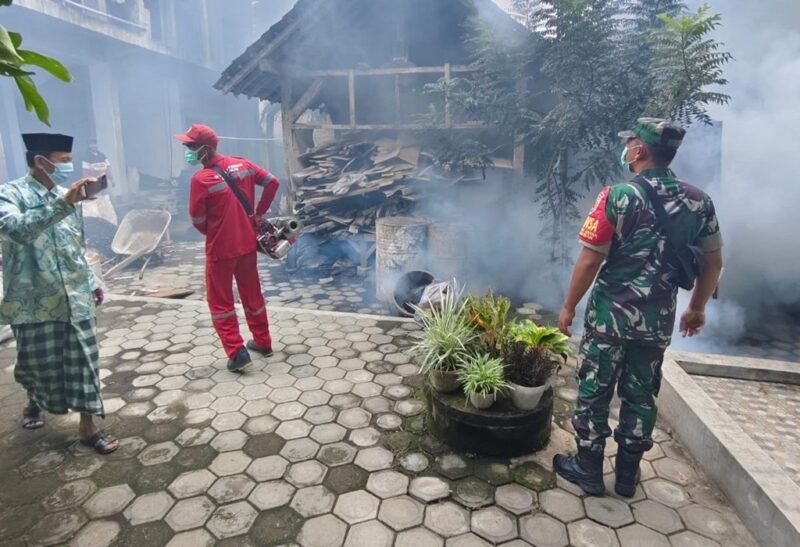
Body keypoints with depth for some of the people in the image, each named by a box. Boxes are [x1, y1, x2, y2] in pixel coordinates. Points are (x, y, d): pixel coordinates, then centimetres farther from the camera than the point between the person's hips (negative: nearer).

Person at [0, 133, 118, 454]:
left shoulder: (66, 197, 8)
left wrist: (92, 281, 18)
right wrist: (63, 204, -38)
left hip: (75, 298, 4)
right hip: (34, 300, -4)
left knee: (84, 362, 3)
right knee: (37, 364, 12)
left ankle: (88, 427, 14)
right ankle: (33, 400, 45)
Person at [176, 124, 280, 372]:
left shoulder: (201, 179, -18)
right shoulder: (243, 164, -1)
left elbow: (198, 220, -12)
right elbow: (273, 183, 5)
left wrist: (213, 233, 9)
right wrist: (258, 213, 11)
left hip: (220, 249, -6)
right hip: (248, 243, 6)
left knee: (221, 303, 9)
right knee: (252, 294, 19)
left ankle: (237, 353, 6)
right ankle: (263, 342, 29)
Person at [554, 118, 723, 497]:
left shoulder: (619, 196, -14)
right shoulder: (699, 202, 2)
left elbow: (589, 261, -15)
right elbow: (714, 261, 9)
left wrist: (569, 307, -4)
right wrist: (697, 308, 21)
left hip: (610, 314, -4)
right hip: (658, 319, 5)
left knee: (594, 392, 10)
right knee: (641, 395, 16)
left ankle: (588, 470, 22)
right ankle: (627, 475, 30)